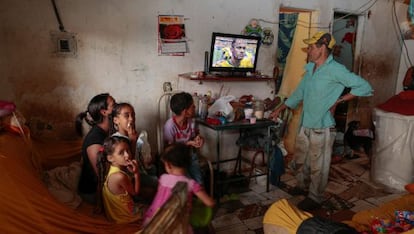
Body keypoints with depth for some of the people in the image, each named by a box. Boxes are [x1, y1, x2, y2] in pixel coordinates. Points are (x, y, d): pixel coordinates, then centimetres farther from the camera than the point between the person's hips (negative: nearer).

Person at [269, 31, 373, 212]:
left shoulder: (335, 70, -17)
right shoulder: (310, 68, 7)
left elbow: (365, 87, -16)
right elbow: (299, 93, 16)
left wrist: (339, 101, -15)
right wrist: (280, 109, 16)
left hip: (322, 127, -8)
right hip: (305, 125, 8)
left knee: (318, 166, 8)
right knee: (300, 159, 22)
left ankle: (315, 198, 26)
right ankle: (302, 185, 45)